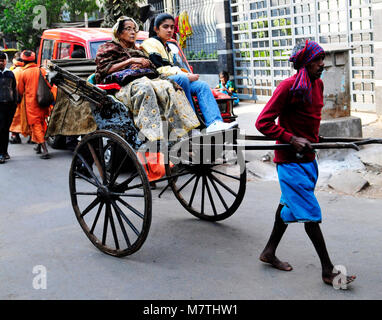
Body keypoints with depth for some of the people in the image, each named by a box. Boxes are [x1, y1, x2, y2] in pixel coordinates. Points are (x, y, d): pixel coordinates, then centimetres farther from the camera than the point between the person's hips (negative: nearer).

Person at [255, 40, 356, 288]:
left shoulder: (318, 84, 8)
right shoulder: (289, 86, -18)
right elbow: (263, 123, -18)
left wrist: (313, 140, 17)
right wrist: (292, 139, -21)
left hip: (307, 156, 9)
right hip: (290, 159, -9)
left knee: (290, 204, 17)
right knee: (310, 212, -6)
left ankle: (269, 252, 33)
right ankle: (328, 271, 0)